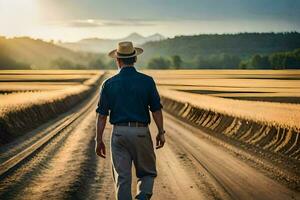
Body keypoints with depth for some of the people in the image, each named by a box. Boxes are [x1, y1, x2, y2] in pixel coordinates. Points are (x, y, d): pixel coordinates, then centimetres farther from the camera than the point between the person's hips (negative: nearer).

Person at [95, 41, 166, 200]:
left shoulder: (109, 84, 0)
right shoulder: (147, 81, -3)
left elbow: (102, 115, 0)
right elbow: (156, 110, -2)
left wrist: (99, 140, 6)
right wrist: (161, 132, 8)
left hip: (119, 133, 1)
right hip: (141, 133, -1)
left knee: (122, 178, 8)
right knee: (147, 173, 13)